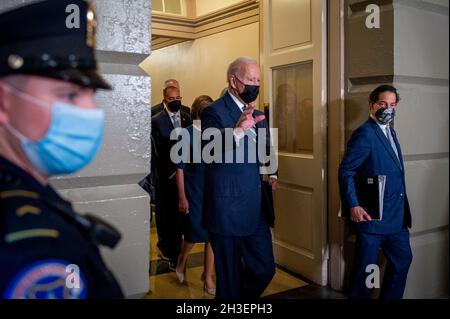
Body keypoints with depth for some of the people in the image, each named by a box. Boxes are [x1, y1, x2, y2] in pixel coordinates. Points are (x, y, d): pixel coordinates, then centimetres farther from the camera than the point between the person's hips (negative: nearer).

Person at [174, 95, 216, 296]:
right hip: (194, 190, -3)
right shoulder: (187, 134, -7)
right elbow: (180, 168, -5)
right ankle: (182, 259, 38)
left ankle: (208, 276, 24)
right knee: (195, 231, 4)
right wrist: (182, 197, -7)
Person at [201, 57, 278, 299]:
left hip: (256, 211, 7)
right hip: (227, 212, -7)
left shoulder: (258, 116, 12)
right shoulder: (214, 112, -11)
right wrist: (238, 130, -42)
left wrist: (271, 174, 4)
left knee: (265, 270, 13)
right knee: (230, 279, 8)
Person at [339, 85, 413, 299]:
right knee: (366, 266, 5)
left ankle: (390, 297, 35)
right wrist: (353, 206, -23)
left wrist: (402, 209, 14)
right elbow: (346, 171, -18)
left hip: (395, 215, 9)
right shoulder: (365, 133, -15)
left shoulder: (390, 132, 13)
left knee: (403, 259, 18)